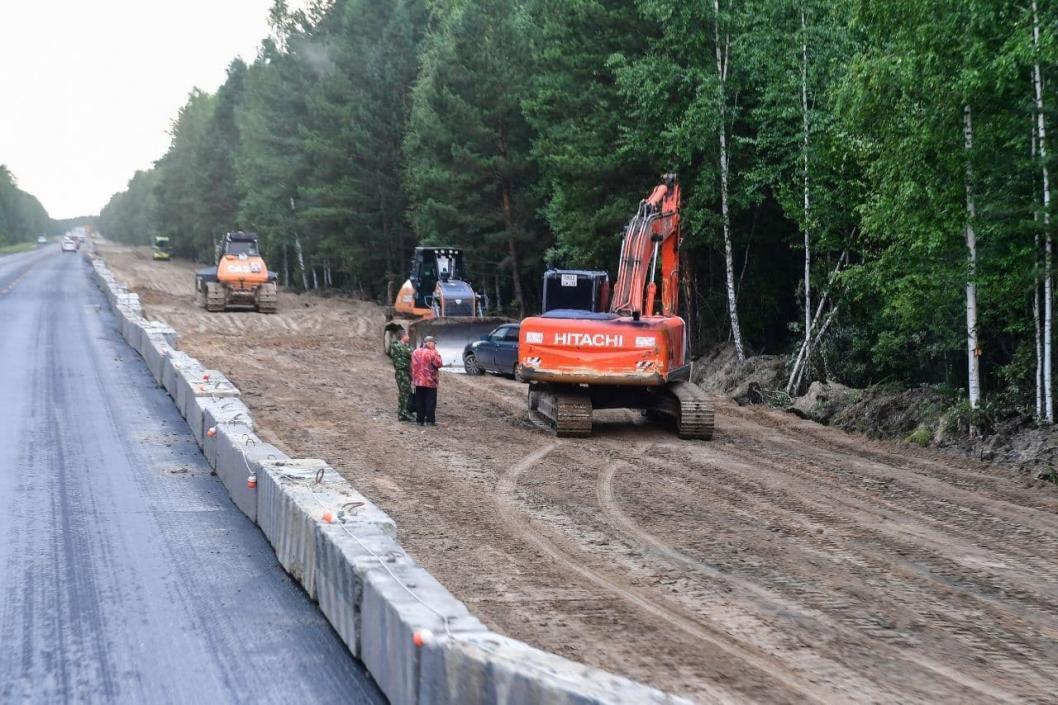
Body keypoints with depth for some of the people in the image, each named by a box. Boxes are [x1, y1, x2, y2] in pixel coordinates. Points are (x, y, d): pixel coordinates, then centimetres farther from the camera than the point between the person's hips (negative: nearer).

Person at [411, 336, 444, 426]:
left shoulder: (415, 352, 6)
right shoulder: (432, 353, -13)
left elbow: (413, 367, 9)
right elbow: (439, 364, -10)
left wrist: (413, 378, 16)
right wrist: (437, 353, -3)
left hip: (418, 381, 5)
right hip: (430, 382, -5)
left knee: (419, 402, 9)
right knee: (430, 402, 1)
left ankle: (420, 420, 10)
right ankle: (430, 420, -2)